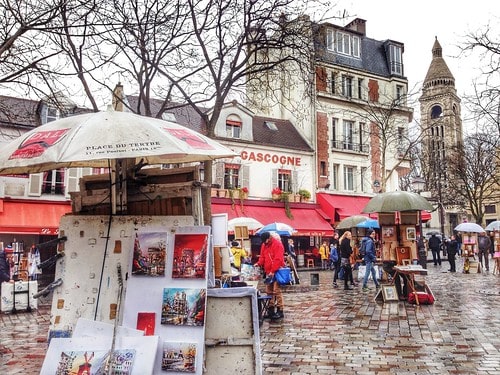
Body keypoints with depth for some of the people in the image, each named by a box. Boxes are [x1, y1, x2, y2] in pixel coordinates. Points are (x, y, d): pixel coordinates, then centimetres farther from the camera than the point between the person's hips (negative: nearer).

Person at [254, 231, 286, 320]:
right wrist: (259, 263, -3)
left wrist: (273, 271, -23)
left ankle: (280, 311, -1)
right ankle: (270, 310, 20)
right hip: (268, 272, 8)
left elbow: (278, 259, -20)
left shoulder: (277, 244, -13)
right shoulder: (264, 245, 12)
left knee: (277, 291, -8)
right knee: (269, 291, 11)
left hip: (276, 271, -8)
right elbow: (262, 257, 17)